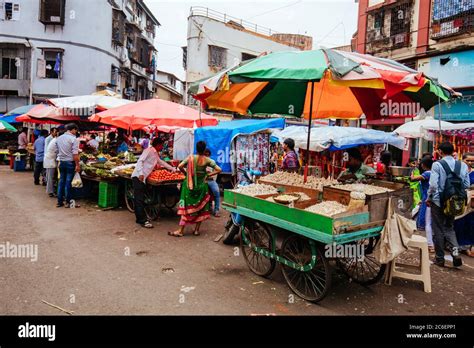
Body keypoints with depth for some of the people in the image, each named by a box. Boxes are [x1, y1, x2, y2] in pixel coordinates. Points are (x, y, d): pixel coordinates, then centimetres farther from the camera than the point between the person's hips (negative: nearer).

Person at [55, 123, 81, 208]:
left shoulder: (59, 138, 8)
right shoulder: (73, 139, -13)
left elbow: (56, 150, 14)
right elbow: (75, 154, -17)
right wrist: (77, 165, -13)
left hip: (61, 162, 6)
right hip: (70, 163, -6)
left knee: (61, 182, 12)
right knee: (68, 182, 0)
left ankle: (60, 202, 17)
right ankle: (68, 202, 7)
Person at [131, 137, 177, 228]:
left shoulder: (155, 154, 20)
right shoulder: (148, 150, -8)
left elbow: (161, 162, 33)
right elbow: (140, 161, -17)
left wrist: (172, 169, 36)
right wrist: (141, 173, -27)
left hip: (143, 178, 9)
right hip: (138, 177, -9)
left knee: (140, 199, 12)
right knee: (139, 199, -8)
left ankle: (139, 218, 18)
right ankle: (143, 220, -9)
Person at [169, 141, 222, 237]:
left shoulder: (191, 157, -8)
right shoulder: (207, 160, -6)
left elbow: (180, 166, -14)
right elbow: (218, 170, -8)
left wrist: (186, 174, 2)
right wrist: (208, 175, 1)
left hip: (190, 185, 0)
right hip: (202, 186, 1)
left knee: (187, 207, 4)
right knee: (201, 208, 13)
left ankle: (181, 231, 6)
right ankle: (197, 230, 18)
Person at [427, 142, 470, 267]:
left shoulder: (437, 164, -13)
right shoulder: (462, 165, 0)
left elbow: (433, 184, -18)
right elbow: (466, 185, 4)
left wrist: (429, 198, -4)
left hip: (438, 201, -4)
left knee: (438, 229, 8)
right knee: (449, 227, 19)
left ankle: (440, 258, 16)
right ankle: (455, 252, -1)